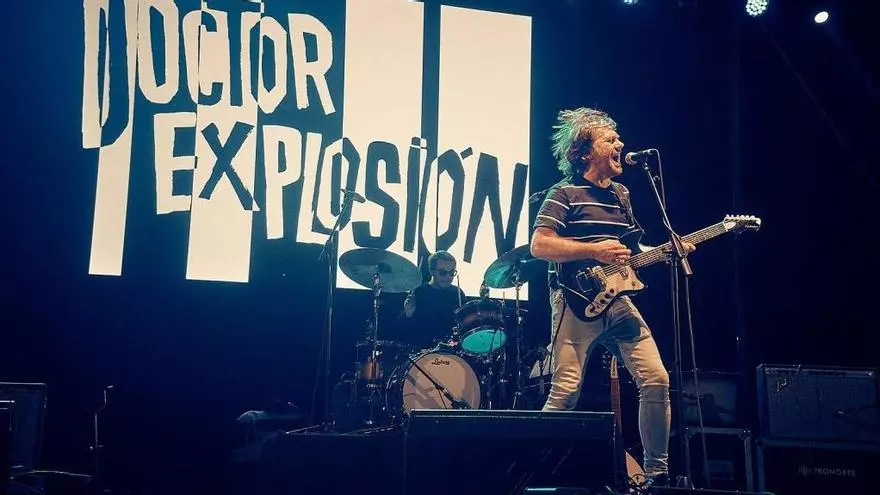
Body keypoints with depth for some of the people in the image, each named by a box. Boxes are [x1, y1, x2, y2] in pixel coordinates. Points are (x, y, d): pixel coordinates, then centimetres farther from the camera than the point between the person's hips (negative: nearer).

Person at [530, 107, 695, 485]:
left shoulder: (621, 195, 20)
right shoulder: (565, 194, -3)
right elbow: (538, 245, -13)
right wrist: (593, 250, -18)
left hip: (617, 300, 7)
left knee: (656, 380, -1)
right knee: (566, 391, -11)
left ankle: (657, 470, 11)